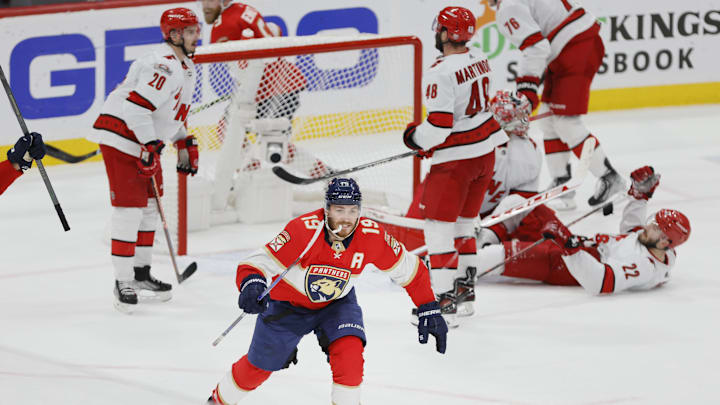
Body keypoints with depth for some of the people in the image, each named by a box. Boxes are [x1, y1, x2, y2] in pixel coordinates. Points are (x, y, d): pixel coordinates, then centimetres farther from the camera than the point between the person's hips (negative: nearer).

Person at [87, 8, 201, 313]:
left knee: (149, 204, 17)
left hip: (147, 140, 11)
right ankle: (123, 283, -12)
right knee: (129, 208, -13)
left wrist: (186, 144, 23)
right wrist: (149, 148, -28)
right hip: (122, 136, -11)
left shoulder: (186, 67, 14)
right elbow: (137, 106, -30)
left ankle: (141, 273, 29)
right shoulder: (165, 67, -21)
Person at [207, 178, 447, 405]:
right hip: (288, 303, -2)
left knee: (349, 351, -26)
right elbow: (261, 262, -36)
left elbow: (408, 269, -11)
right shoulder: (304, 230, -35)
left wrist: (430, 311, -12)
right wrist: (252, 284, -58)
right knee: (259, 367, 12)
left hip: (336, 303, 2)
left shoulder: (371, 235, -25)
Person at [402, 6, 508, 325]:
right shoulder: (480, 61, 5)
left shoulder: (441, 73, -21)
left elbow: (439, 126, -24)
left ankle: (444, 301, -8)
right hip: (485, 151, 8)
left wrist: (415, 137, -3)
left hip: (455, 159, -8)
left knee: (439, 226, -3)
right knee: (463, 223, 20)